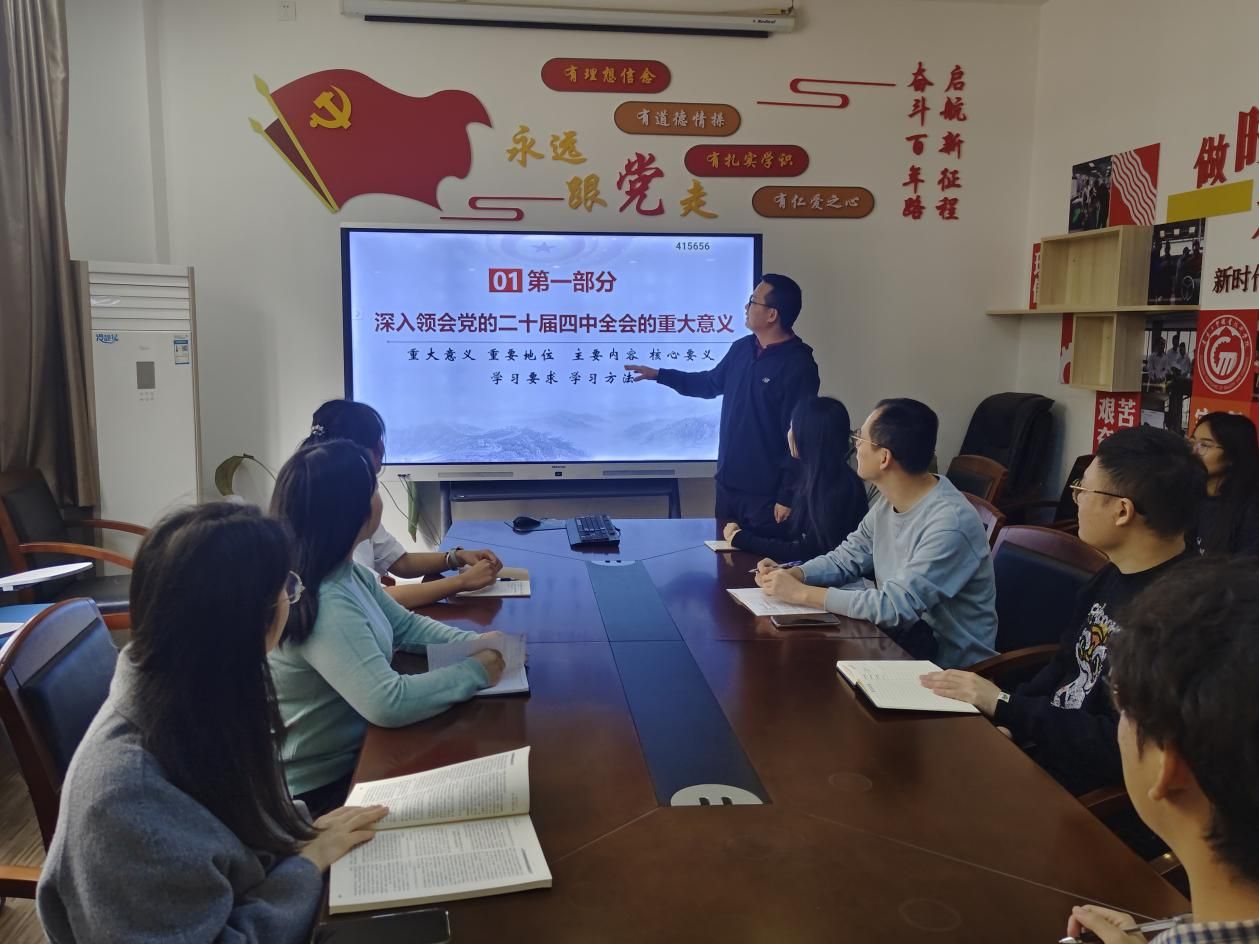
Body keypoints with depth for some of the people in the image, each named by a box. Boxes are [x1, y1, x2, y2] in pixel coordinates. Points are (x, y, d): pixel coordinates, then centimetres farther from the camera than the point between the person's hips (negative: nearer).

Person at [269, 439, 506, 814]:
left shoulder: (348, 574, -1)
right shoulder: (323, 607, -31)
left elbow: (406, 625, 11)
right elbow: (389, 703, -35)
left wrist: (475, 643, -5)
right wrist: (476, 670, -22)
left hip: (356, 752, 8)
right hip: (321, 786, -8)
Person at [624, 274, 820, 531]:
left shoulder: (798, 366, -17)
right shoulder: (741, 348, 7)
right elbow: (711, 383, 24)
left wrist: (787, 496, -19)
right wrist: (659, 375, 20)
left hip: (766, 493, -7)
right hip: (727, 483, 8)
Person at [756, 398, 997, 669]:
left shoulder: (949, 523, -27)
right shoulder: (889, 501, 0)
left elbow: (895, 606, -30)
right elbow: (847, 558, 10)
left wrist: (801, 593, -25)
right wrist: (791, 575, -10)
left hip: (950, 667, -7)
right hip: (905, 631, 7)